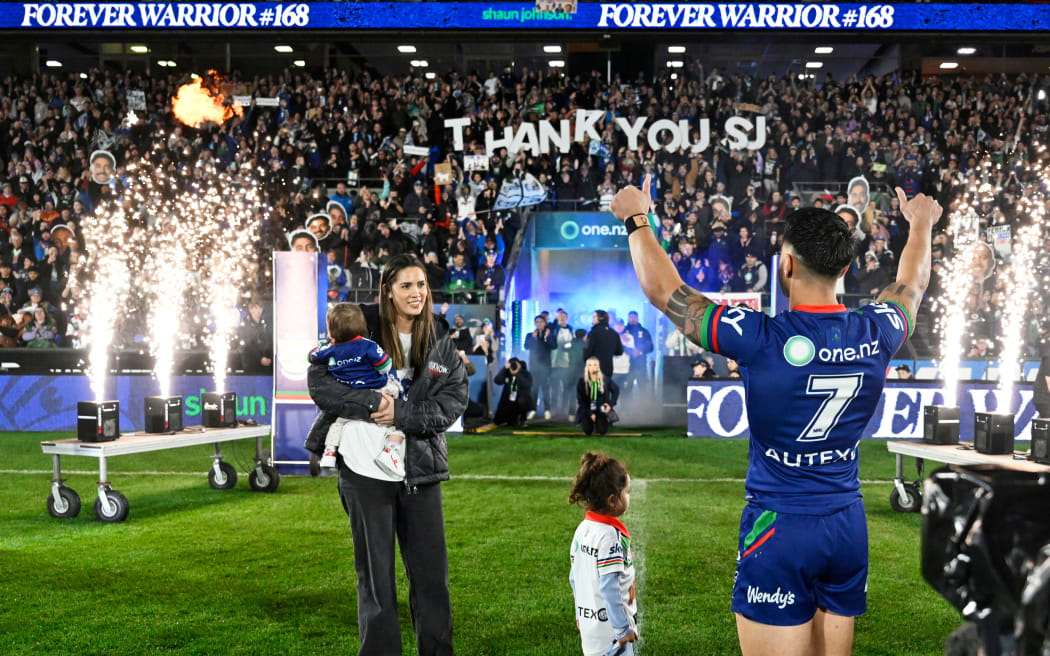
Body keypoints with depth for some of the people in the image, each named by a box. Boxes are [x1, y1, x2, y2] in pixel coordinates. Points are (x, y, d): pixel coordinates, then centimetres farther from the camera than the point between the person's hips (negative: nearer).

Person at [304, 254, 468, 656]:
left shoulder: (440, 341, 5)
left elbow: (454, 399, -2)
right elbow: (320, 382, -7)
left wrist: (402, 414, -15)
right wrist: (373, 403, -18)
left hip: (420, 469, 3)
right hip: (365, 469, -2)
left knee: (431, 569, 8)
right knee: (375, 574, 8)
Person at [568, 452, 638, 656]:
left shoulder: (582, 529, 4)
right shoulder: (611, 535, -21)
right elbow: (610, 587, -23)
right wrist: (623, 628, -16)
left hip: (588, 623, 9)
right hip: (610, 627, -8)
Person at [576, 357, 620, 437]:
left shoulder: (605, 380, -4)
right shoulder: (581, 382, -8)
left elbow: (616, 390, 10)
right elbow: (580, 400, -6)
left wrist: (611, 404, -2)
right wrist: (590, 413, -14)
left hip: (601, 409, 1)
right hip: (586, 410, -1)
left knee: (602, 431, -20)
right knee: (587, 430, -23)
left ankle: (599, 422, 18)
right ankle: (585, 421, 16)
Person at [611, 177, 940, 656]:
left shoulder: (761, 339, -19)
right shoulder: (876, 333, -4)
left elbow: (662, 289, -7)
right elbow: (911, 285, 21)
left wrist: (635, 220, 9)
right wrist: (921, 224, 40)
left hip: (779, 530, -5)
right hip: (849, 527, 5)